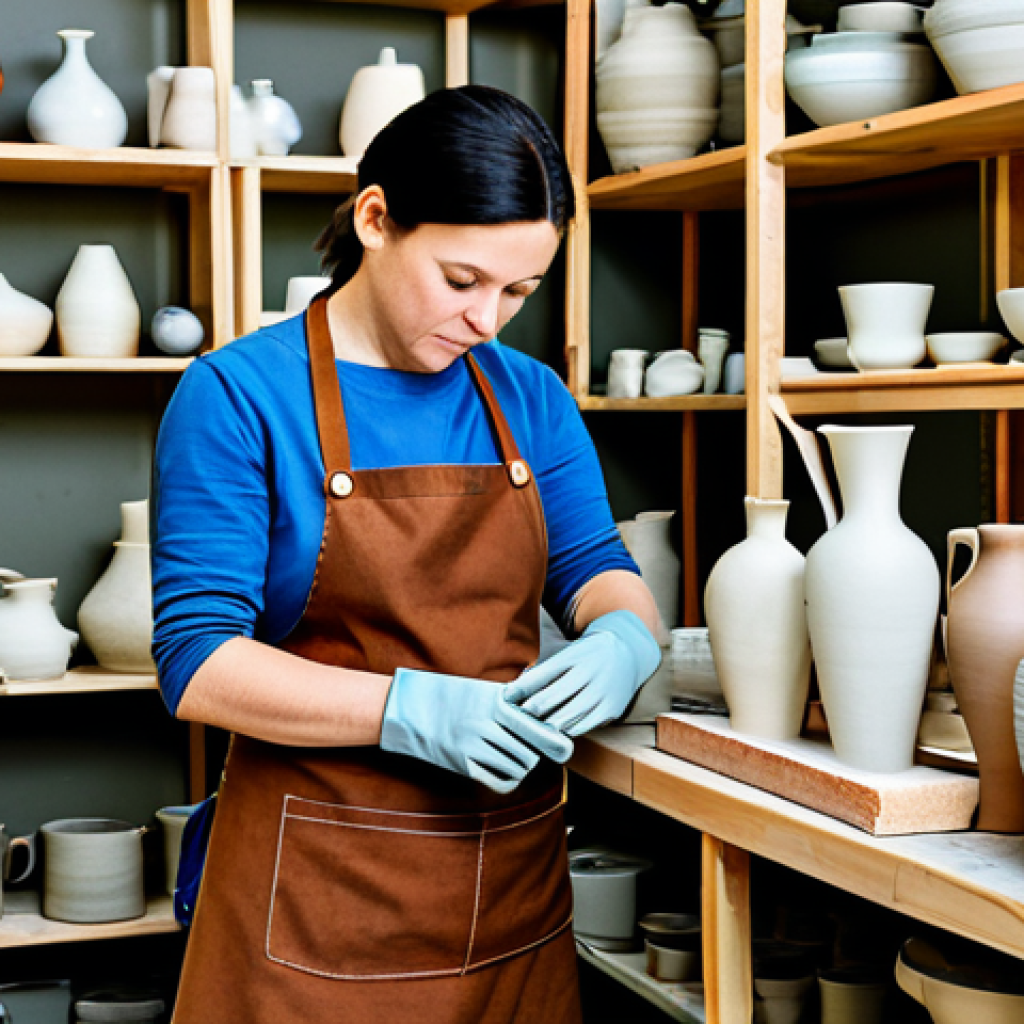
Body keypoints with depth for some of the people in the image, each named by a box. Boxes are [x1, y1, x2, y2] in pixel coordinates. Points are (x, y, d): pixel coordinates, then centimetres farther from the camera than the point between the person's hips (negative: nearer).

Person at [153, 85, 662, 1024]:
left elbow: (598, 572, 7)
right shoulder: (240, 394, -9)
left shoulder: (531, 400, 7)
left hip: (513, 876, 5)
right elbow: (198, 663, -14)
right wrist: (411, 709, -26)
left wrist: (622, 642, -18)